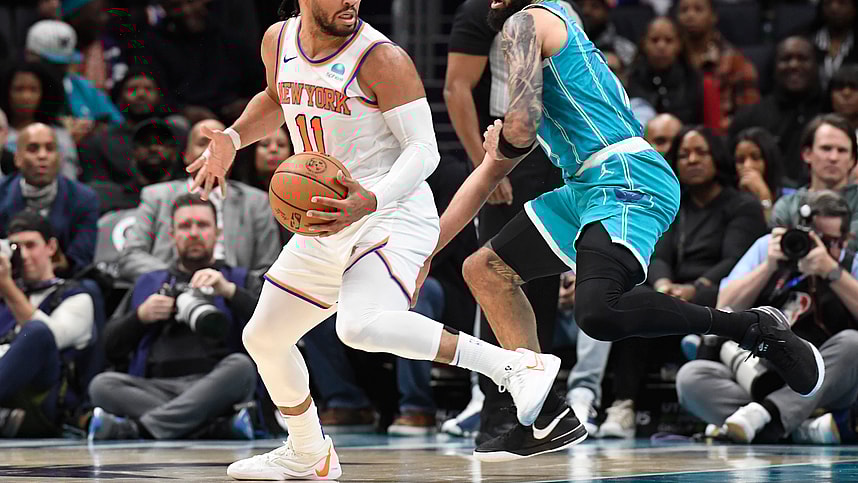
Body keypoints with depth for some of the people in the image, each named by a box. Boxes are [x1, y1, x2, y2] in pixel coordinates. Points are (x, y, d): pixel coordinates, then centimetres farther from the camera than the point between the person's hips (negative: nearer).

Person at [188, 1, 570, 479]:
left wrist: (372, 200, -38)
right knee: (263, 338, 16)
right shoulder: (279, 41, 4)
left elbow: (425, 150, -21)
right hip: (329, 224, 8)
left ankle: (517, 366, -29)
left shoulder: (381, 58, -18)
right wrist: (230, 139, 9)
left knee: (360, 326, -35)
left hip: (394, 219, -8)